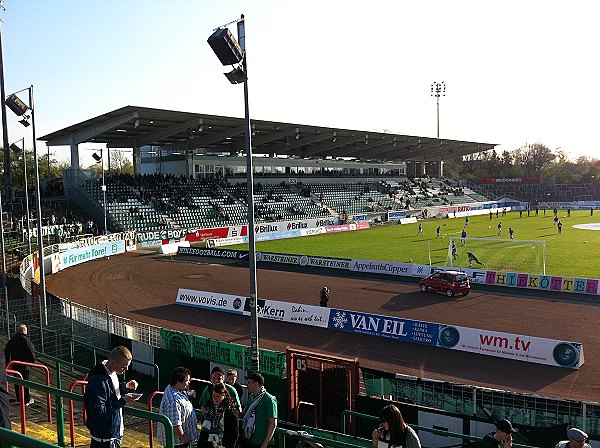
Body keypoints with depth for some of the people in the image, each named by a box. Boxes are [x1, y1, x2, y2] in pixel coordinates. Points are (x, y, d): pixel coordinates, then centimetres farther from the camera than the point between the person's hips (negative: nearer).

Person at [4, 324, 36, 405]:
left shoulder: (12, 339, 8)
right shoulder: (25, 339, -13)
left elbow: (6, 351, 15)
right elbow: (31, 351, -18)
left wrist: (8, 362, 23)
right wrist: (32, 360, -5)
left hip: (14, 365, 6)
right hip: (24, 365, -6)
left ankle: (19, 399, 22)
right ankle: (26, 400, 6)